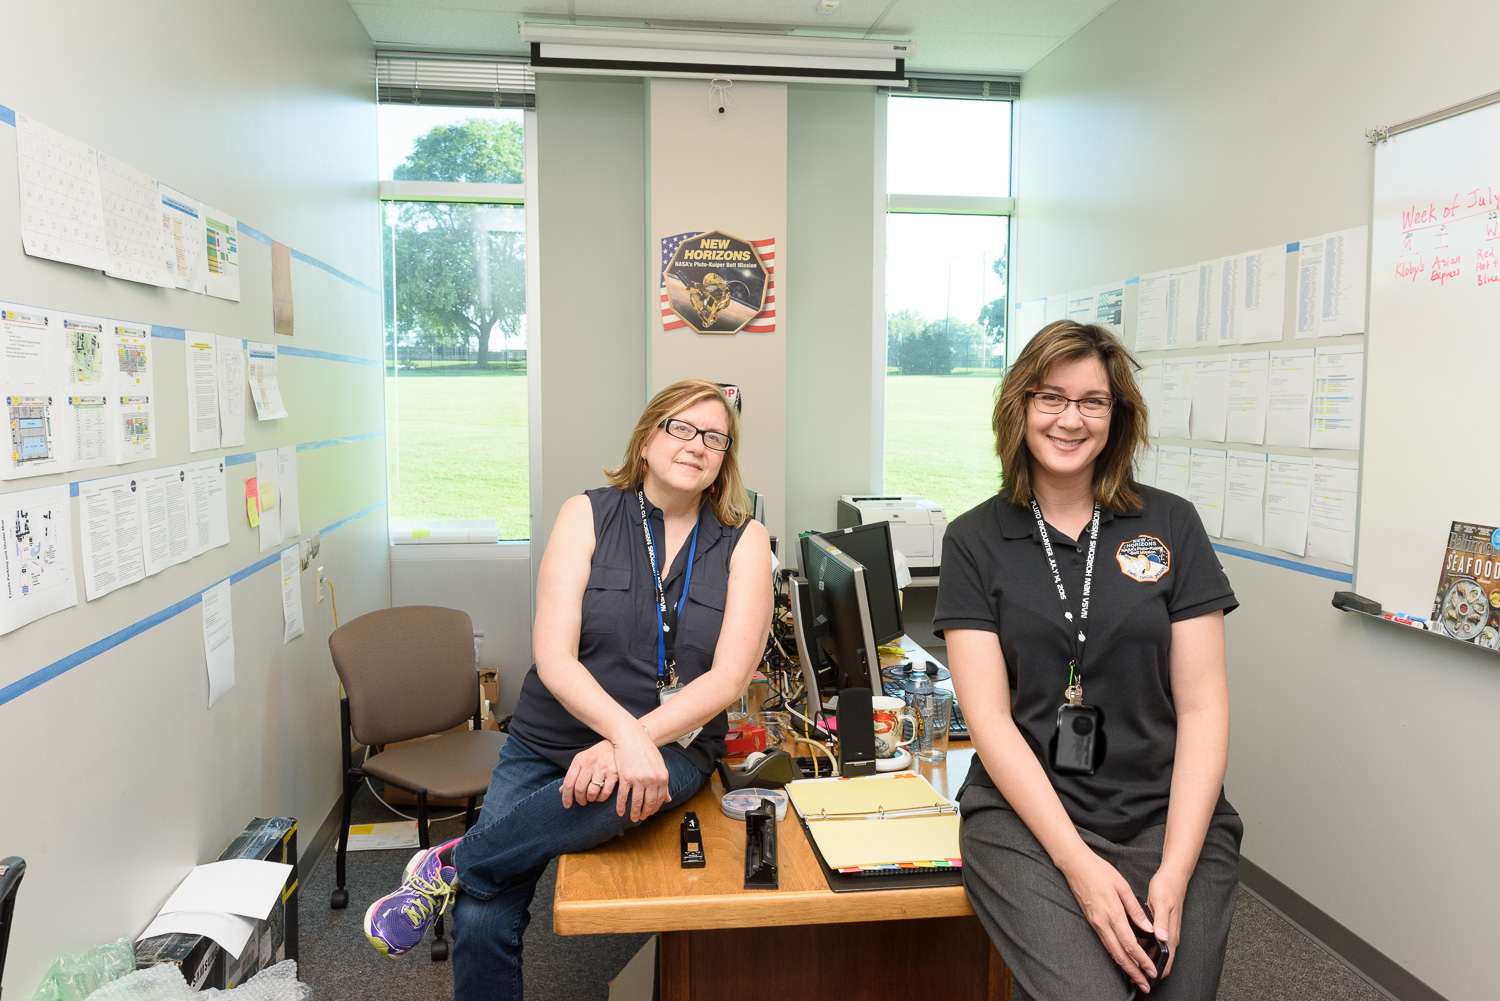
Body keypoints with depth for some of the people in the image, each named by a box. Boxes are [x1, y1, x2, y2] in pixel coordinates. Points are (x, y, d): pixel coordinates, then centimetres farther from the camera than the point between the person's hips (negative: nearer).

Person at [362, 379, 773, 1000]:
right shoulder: (588, 515, -1)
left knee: (618, 792, -34)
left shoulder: (744, 541, 0)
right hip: (547, 741, 1)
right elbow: (553, 656, -10)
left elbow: (729, 676, -8)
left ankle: (456, 865, -12)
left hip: (670, 746, 0)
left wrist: (629, 743, -22)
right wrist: (625, 730, -27)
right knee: (480, 921, -15)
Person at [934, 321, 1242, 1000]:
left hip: (1166, 811, 2)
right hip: (1025, 810, -2)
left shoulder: (1171, 525, 6)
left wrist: (1175, 872, -9)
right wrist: (1078, 863, -14)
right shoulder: (974, 540, 3)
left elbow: (1202, 707, 2)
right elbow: (989, 716, -3)